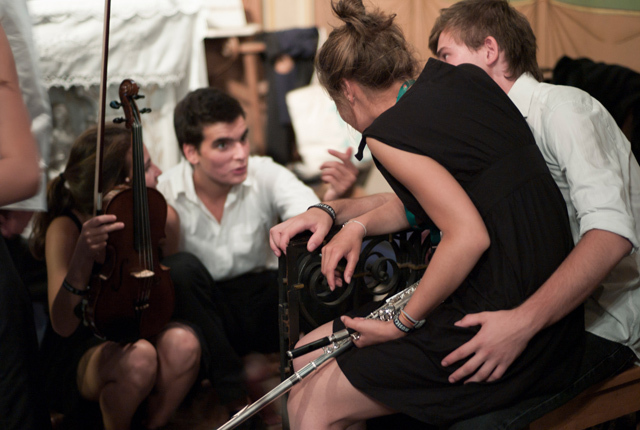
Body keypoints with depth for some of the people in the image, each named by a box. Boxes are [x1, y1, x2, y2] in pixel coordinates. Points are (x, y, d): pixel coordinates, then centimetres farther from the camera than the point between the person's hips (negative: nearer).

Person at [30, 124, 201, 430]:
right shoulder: (65, 229, -16)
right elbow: (62, 326, -26)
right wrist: (82, 256, -40)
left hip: (139, 332, 4)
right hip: (77, 354, -4)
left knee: (182, 342, -29)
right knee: (138, 357, -35)